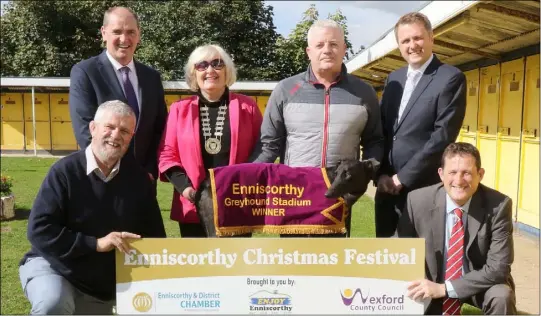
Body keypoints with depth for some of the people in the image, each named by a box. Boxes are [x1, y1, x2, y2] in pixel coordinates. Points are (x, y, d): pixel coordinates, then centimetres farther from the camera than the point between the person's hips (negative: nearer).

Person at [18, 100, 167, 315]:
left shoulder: (138, 177, -4)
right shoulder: (65, 171, -16)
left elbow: (154, 233, 4)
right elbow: (39, 230, -21)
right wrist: (96, 243, -27)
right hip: (53, 268, -4)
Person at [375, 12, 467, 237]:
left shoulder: (451, 78, -7)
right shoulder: (394, 79, 13)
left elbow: (443, 135, -15)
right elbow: (380, 130, 10)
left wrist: (403, 177, -15)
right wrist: (381, 175, -2)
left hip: (424, 187, -6)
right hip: (387, 185, 6)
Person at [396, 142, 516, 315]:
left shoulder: (498, 205, -20)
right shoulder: (418, 201, -16)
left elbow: (498, 267, -21)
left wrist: (444, 288, -28)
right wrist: (415, 284, -21)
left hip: (481, 284, -2)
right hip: (431, 284, 2)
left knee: (502, 298, -29)